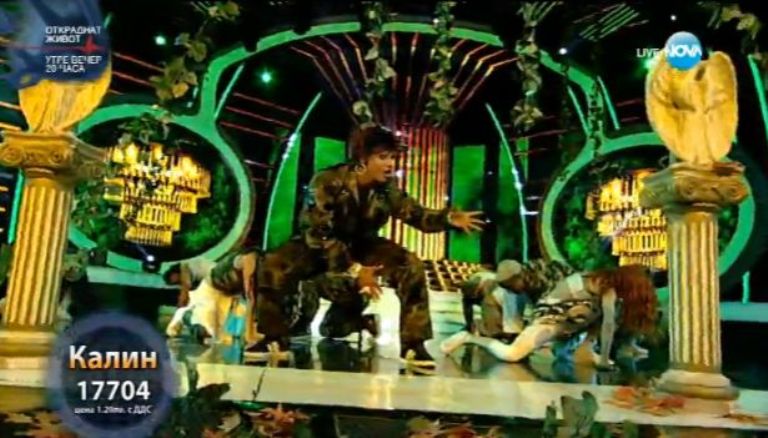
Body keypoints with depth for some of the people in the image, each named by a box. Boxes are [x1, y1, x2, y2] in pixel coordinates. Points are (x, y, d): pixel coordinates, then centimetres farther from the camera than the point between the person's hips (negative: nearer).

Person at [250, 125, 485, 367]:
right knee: (274, 265, -30)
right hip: (317, 244, -3)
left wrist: (449, 218, -36)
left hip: (361, 245, 3)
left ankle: (413, 345, -10)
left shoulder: (388, 187, -13)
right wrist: (354, 269, -33)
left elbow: (416, 214, -14)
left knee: (412, 266, -20)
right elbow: (319, 234, -28)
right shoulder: (327, 182, -27)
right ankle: (274, 338, -9)